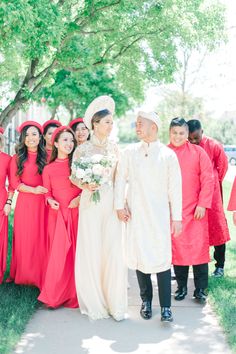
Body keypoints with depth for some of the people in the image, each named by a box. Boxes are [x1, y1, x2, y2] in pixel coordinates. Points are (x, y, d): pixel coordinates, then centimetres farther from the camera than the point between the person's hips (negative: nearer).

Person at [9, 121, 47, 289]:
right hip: (24, 202, 0)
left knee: (41, 237, 3)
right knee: (24, 237, 5)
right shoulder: (17, 158, 4)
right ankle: (24, 274, 19)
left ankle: (40, 275, 15)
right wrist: (34, 190, -12)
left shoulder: (46, 157, 7)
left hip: (42, 203, 0)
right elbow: (14, 182, -1)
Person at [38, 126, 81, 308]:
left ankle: (73, 294, 12)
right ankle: (55, 295, 12)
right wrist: (51, 201, -8)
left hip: (76, 212, 0)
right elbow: (47, 193, 12)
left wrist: (80, 198, -11)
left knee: (75, 251, 1)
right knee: (58, 253, 0)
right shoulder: (48, 169, 8)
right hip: (57, 213, 1)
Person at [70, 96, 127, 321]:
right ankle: (94, 302, 16)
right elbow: (74, 176, 3)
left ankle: (114, 302, 11)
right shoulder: (82, 149, -1)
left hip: (112, 203, 2)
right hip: (91, 203, -2)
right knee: (91, 251, 1)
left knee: (114, 251, -1)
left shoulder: (114, 148, 8)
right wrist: (86, 185, -17)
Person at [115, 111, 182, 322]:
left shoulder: (168, 155, 0)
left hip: (159, 214, -2)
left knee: (162, 258, -6)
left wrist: (177, 217, -1)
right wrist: (119, 206, 1)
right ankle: (146, 300, 22)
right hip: (135, 214, 2)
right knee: (140, 257, 6)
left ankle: (166, 307, 1)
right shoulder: (130, 152, 5)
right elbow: (120, 179, 9)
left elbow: (175, 188, 0)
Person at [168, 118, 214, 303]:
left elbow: (208, 179, -1)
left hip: (196, 211, -1)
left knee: (199, 248, -1)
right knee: (176, 249, 7)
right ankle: (181, 287, 20)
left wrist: (202, 204, -8)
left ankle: (201, 290, 9)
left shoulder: (198, 152, 1)